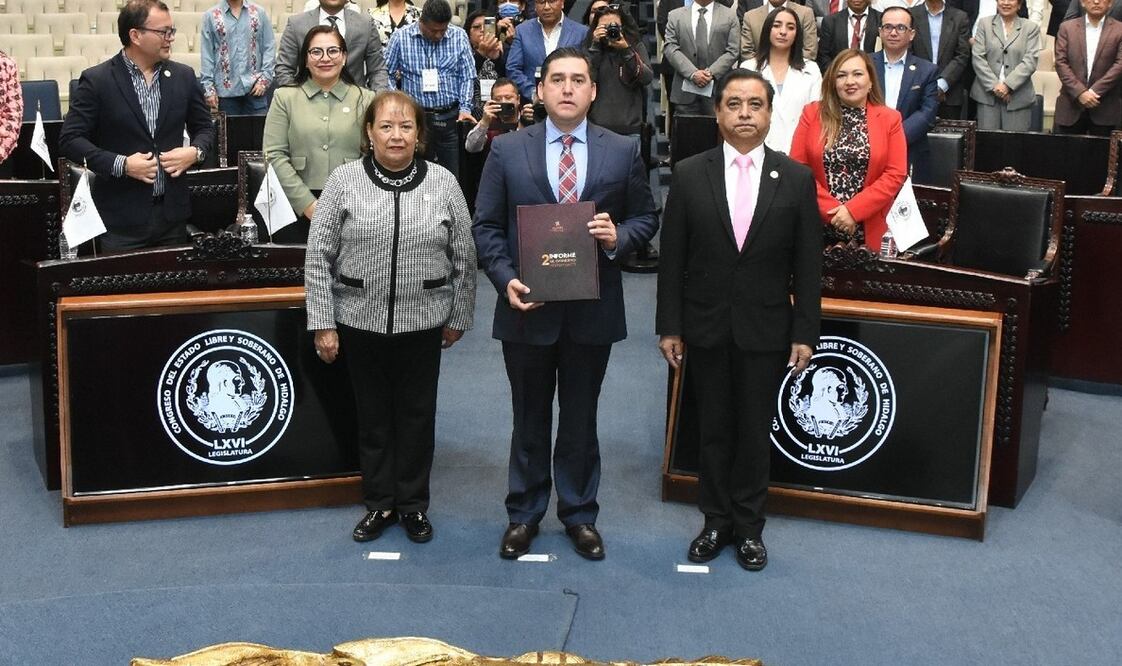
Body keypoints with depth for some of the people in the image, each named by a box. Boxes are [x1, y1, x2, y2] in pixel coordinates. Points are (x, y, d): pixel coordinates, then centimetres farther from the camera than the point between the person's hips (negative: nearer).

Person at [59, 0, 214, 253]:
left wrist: (195, 151, -4)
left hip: (173, 213, 4)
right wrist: (120, 164, -17)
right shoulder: (97, 80, -5)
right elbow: (70, 139, -6)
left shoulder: (183, 76, 7)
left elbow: (204, 127, 18)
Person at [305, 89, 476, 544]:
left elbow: (464, 258, 3)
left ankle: (413, 503, 26)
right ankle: (379, 503, 27)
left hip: (423, 323, 0)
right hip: (361, 321, 0)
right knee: (373, 414, 12)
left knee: (417, 414, 11)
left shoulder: (443, 183, -2)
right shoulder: (344, 181, -4)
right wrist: (323, 323, -6)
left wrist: (458, 317, 4)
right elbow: (319, 258, -3)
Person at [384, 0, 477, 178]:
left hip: (451, 117, 1)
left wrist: (465, 108, -6)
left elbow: (467, 76, 5)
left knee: (454, 174, 3)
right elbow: (387, 74, 5)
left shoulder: (459, 36, 2)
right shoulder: (402, 37, -2)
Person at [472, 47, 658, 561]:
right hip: (527, 306, 0)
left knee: (581, 418, 13)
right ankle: (524, 513, 29)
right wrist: (505, 279, -14)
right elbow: (486, 226, 0)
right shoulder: (507, 150, -1)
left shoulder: (623, 152, 0)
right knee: (529, 418, 14)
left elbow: (646, 218, 6)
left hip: (592, 310, 1)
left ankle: (579, 513, 29)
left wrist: (619, 236, -15)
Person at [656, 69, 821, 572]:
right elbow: (672, 258, -1)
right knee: (713, 429, 11)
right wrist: (669, 326, -3)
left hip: (766, 328, 0)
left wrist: (805, 332, -3)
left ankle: (749, 526, 24)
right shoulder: (689, 175, -2)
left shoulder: (796, 179, -2)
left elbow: (807, 264, -1)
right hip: (707, 327, 1)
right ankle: (716, 521, 26)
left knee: (755, 431, 9)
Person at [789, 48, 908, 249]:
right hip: (818, 226, 0)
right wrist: (831, 209, -11)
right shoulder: (812, 113, 3)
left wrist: (853, 210, -13)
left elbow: (896, 174, -3)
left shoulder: (890, 119, 3)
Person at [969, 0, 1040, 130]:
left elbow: (1030, 61, -3)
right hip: (987, 95, 1)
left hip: (1018, 97, 0)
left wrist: (1007, 85, -14)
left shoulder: (1031, 28, 8)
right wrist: (994, 85, -9)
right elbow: (978, 58, 1)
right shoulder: (984, 23, 10)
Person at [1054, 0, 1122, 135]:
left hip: (1104, 109, -1)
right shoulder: (1067, 28, 8)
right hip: (1071, 106, 1)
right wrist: (1080, 92, -12)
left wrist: (1094, 91, -13)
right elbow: (1061, 63, 0)